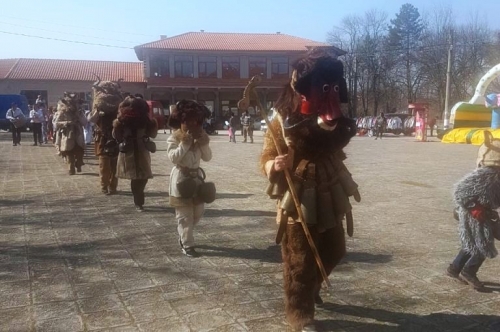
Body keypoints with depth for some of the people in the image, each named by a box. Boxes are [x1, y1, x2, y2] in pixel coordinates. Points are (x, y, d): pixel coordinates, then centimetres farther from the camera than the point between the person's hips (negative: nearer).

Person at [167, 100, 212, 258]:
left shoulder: (199, 137, 8)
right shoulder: (173, 138, -8)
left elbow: (207, 157, 2)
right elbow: (173, 158, -21)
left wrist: (204, 143, -12)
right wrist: (185, 142, -22)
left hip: (196, 178, 6)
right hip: (181, 179, -6)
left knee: (198, 212, 13)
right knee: (185, 215, -2)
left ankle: (182, 235, 35)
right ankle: (187, 246, 6)